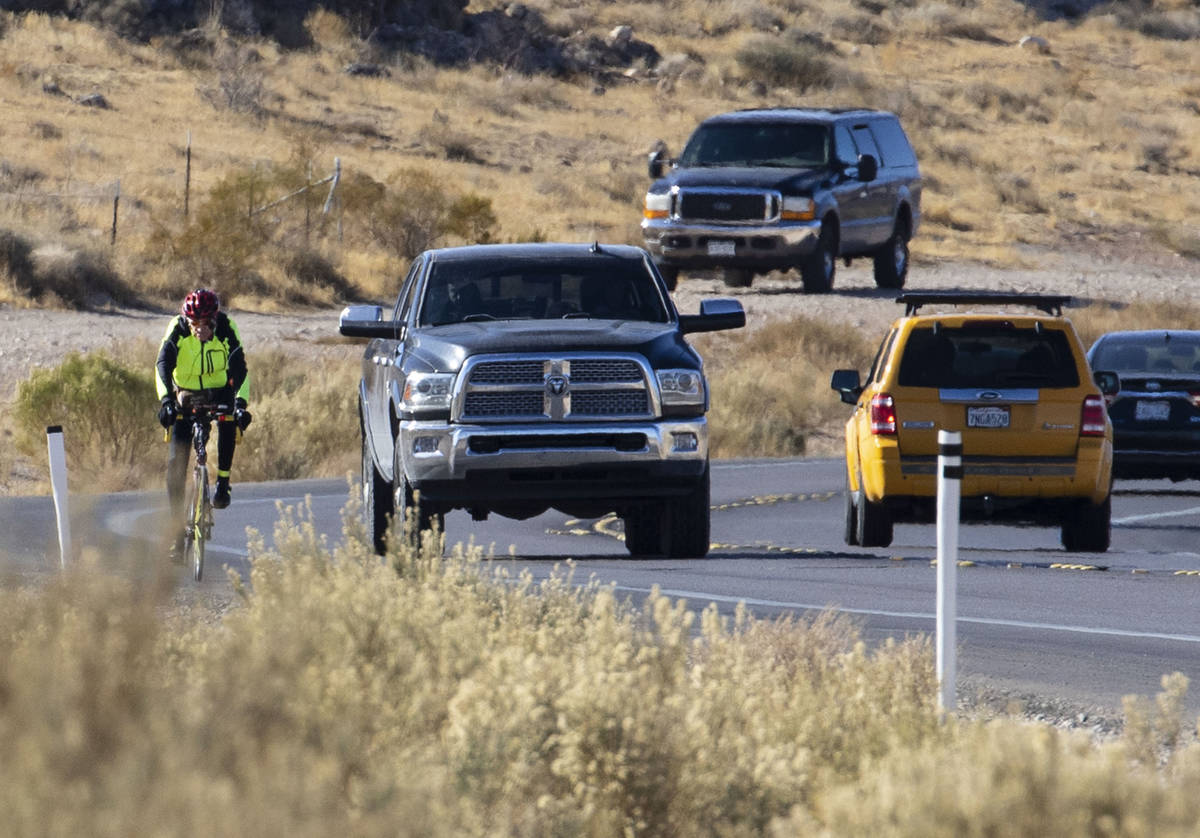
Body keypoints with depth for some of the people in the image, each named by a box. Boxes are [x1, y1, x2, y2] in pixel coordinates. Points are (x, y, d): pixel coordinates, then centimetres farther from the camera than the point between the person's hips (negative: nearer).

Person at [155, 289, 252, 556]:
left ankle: (223, 481, -17)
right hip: (187, 396, 0)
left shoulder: (226, 331, -22)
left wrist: (240, 402, -45)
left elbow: (239, 369, -28)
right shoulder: (177, 329, -21)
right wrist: (166, 399, -47)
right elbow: (163, 365, -31)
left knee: (229, 421, -35)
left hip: (220, 391, 0)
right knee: (176, 461, -11)